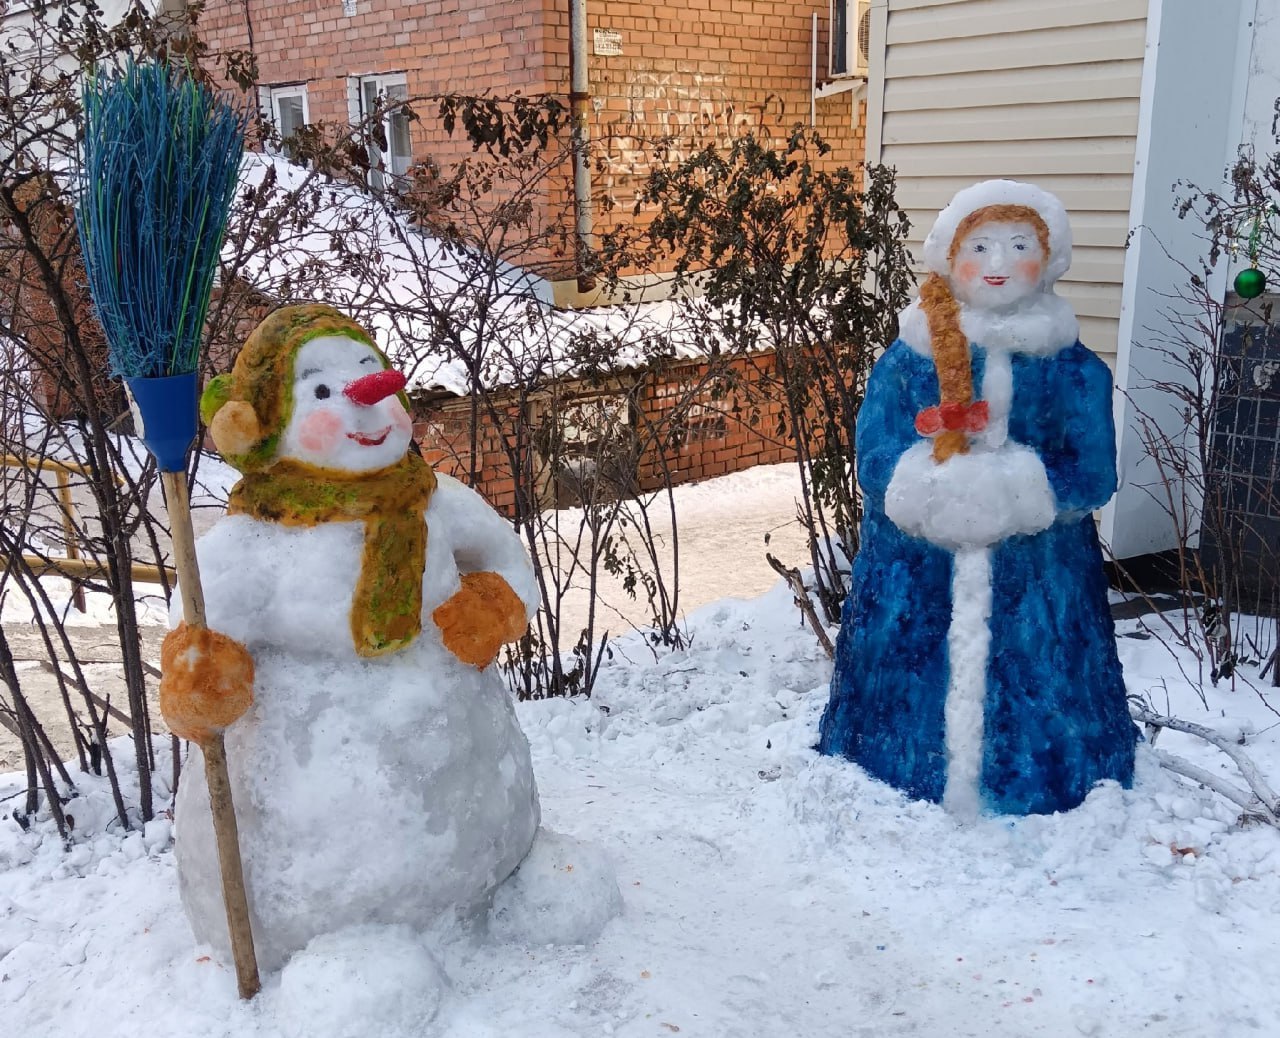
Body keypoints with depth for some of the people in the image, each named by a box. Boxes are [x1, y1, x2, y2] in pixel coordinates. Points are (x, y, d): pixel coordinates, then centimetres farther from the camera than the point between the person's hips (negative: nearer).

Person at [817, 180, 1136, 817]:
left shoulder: (1073, 369, 0)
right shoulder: (908, 357, -1)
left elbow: (1092, 476, -7)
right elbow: (876, 463, -9)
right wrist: (1019, 480, -19)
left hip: (1037, 582, 0)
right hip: (915, 577, 0)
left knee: (1032, 701, 6)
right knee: (913, 692, 7)